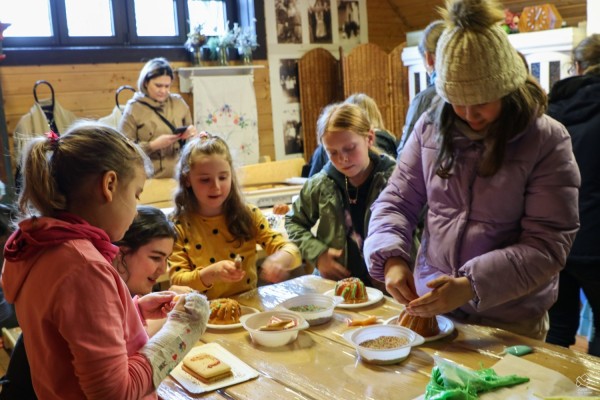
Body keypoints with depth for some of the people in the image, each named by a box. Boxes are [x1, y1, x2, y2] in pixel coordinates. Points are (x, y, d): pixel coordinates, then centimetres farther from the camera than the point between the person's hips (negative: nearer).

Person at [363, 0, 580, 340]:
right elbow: (397, 201, 2)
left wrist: (472, 286, -28)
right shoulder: (431, 127, -3)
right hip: (431, 304, 3)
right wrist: (391, 258, -17)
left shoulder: (547, 141, -13)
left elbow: (548, 245, -16)